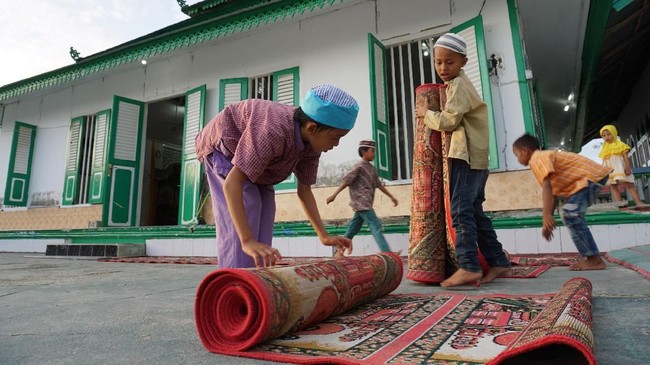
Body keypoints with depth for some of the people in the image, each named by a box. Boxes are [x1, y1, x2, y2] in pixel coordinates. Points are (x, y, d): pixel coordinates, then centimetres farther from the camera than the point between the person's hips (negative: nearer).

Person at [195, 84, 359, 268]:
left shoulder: (311, 144, -18)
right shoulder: (273, 132, -43)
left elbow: (304, 190, -9)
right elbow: (232, 183, -46)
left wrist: (324, 236, -13)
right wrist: (247, 241, -51)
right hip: (224, 149, -7)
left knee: (262, 234, 3)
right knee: (238, 230, -21)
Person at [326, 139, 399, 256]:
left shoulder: (371, 168, 17)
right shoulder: (359, 166, -9)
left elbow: (378, 184, 21)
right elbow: (346, 181, -13)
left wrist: (391, 197, 21)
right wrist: (334, 195, -16)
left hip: (365, 204, 9)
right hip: (361, 203, -9)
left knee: (353, 229, 11)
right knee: (375, 226, -11)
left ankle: (340, 251, 18)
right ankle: (386, 252, -10)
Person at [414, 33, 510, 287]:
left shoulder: (458, 85, -7)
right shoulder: (458, 84, 24)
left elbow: (449, 121, -17)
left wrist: (426, 113, -3)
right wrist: (431, 113, 11)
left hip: (466, 155, -10)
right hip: (473, 155, 10)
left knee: (461, 210, -16)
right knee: (474, 211, 12)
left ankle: (468, 267, -17)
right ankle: (497, 260, 18)